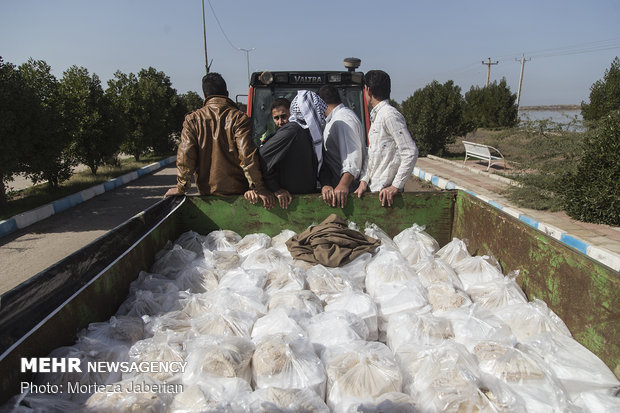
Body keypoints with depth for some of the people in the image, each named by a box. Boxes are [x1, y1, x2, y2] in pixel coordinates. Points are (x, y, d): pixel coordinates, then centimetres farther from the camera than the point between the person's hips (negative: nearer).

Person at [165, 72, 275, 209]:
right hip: (237, 190, -2)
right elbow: (247, 155, -14)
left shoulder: (192, 119, 1)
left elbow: (185, 155, -4)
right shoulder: (238, 117, -6)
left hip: (206, 191, 2)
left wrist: (181, 188, 4)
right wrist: (258, 188, -11)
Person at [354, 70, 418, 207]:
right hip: (372, 189, 8)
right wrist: (364, 180, 4)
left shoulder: (390, 115, -13)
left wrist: (395, 186, -19)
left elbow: (410, 153, -18)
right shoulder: (376, 116, 16)